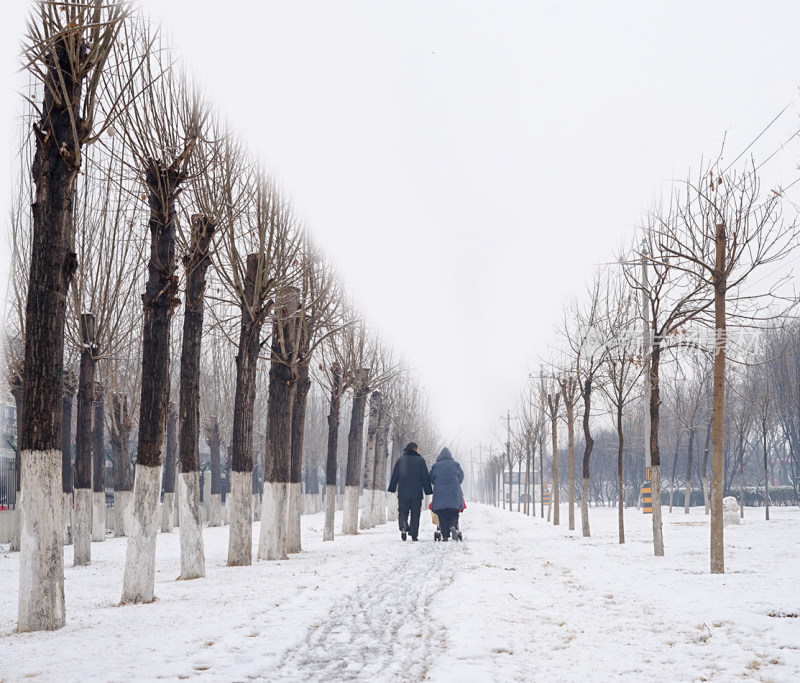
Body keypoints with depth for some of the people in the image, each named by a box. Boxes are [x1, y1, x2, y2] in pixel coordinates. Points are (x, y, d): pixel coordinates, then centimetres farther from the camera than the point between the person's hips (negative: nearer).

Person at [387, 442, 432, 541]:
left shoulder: (400, 459, 6)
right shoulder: (420, 460, 0)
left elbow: (395, 475, 8)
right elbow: (425, 476, 0)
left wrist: (392, 488, 15)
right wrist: (428, 491, 5)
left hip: (403, 492, 1)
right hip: (417, 493, -1)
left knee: (403, 511, 7)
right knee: (415, 514, 5)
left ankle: (403, 526, -21)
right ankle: (414, 535, 1)